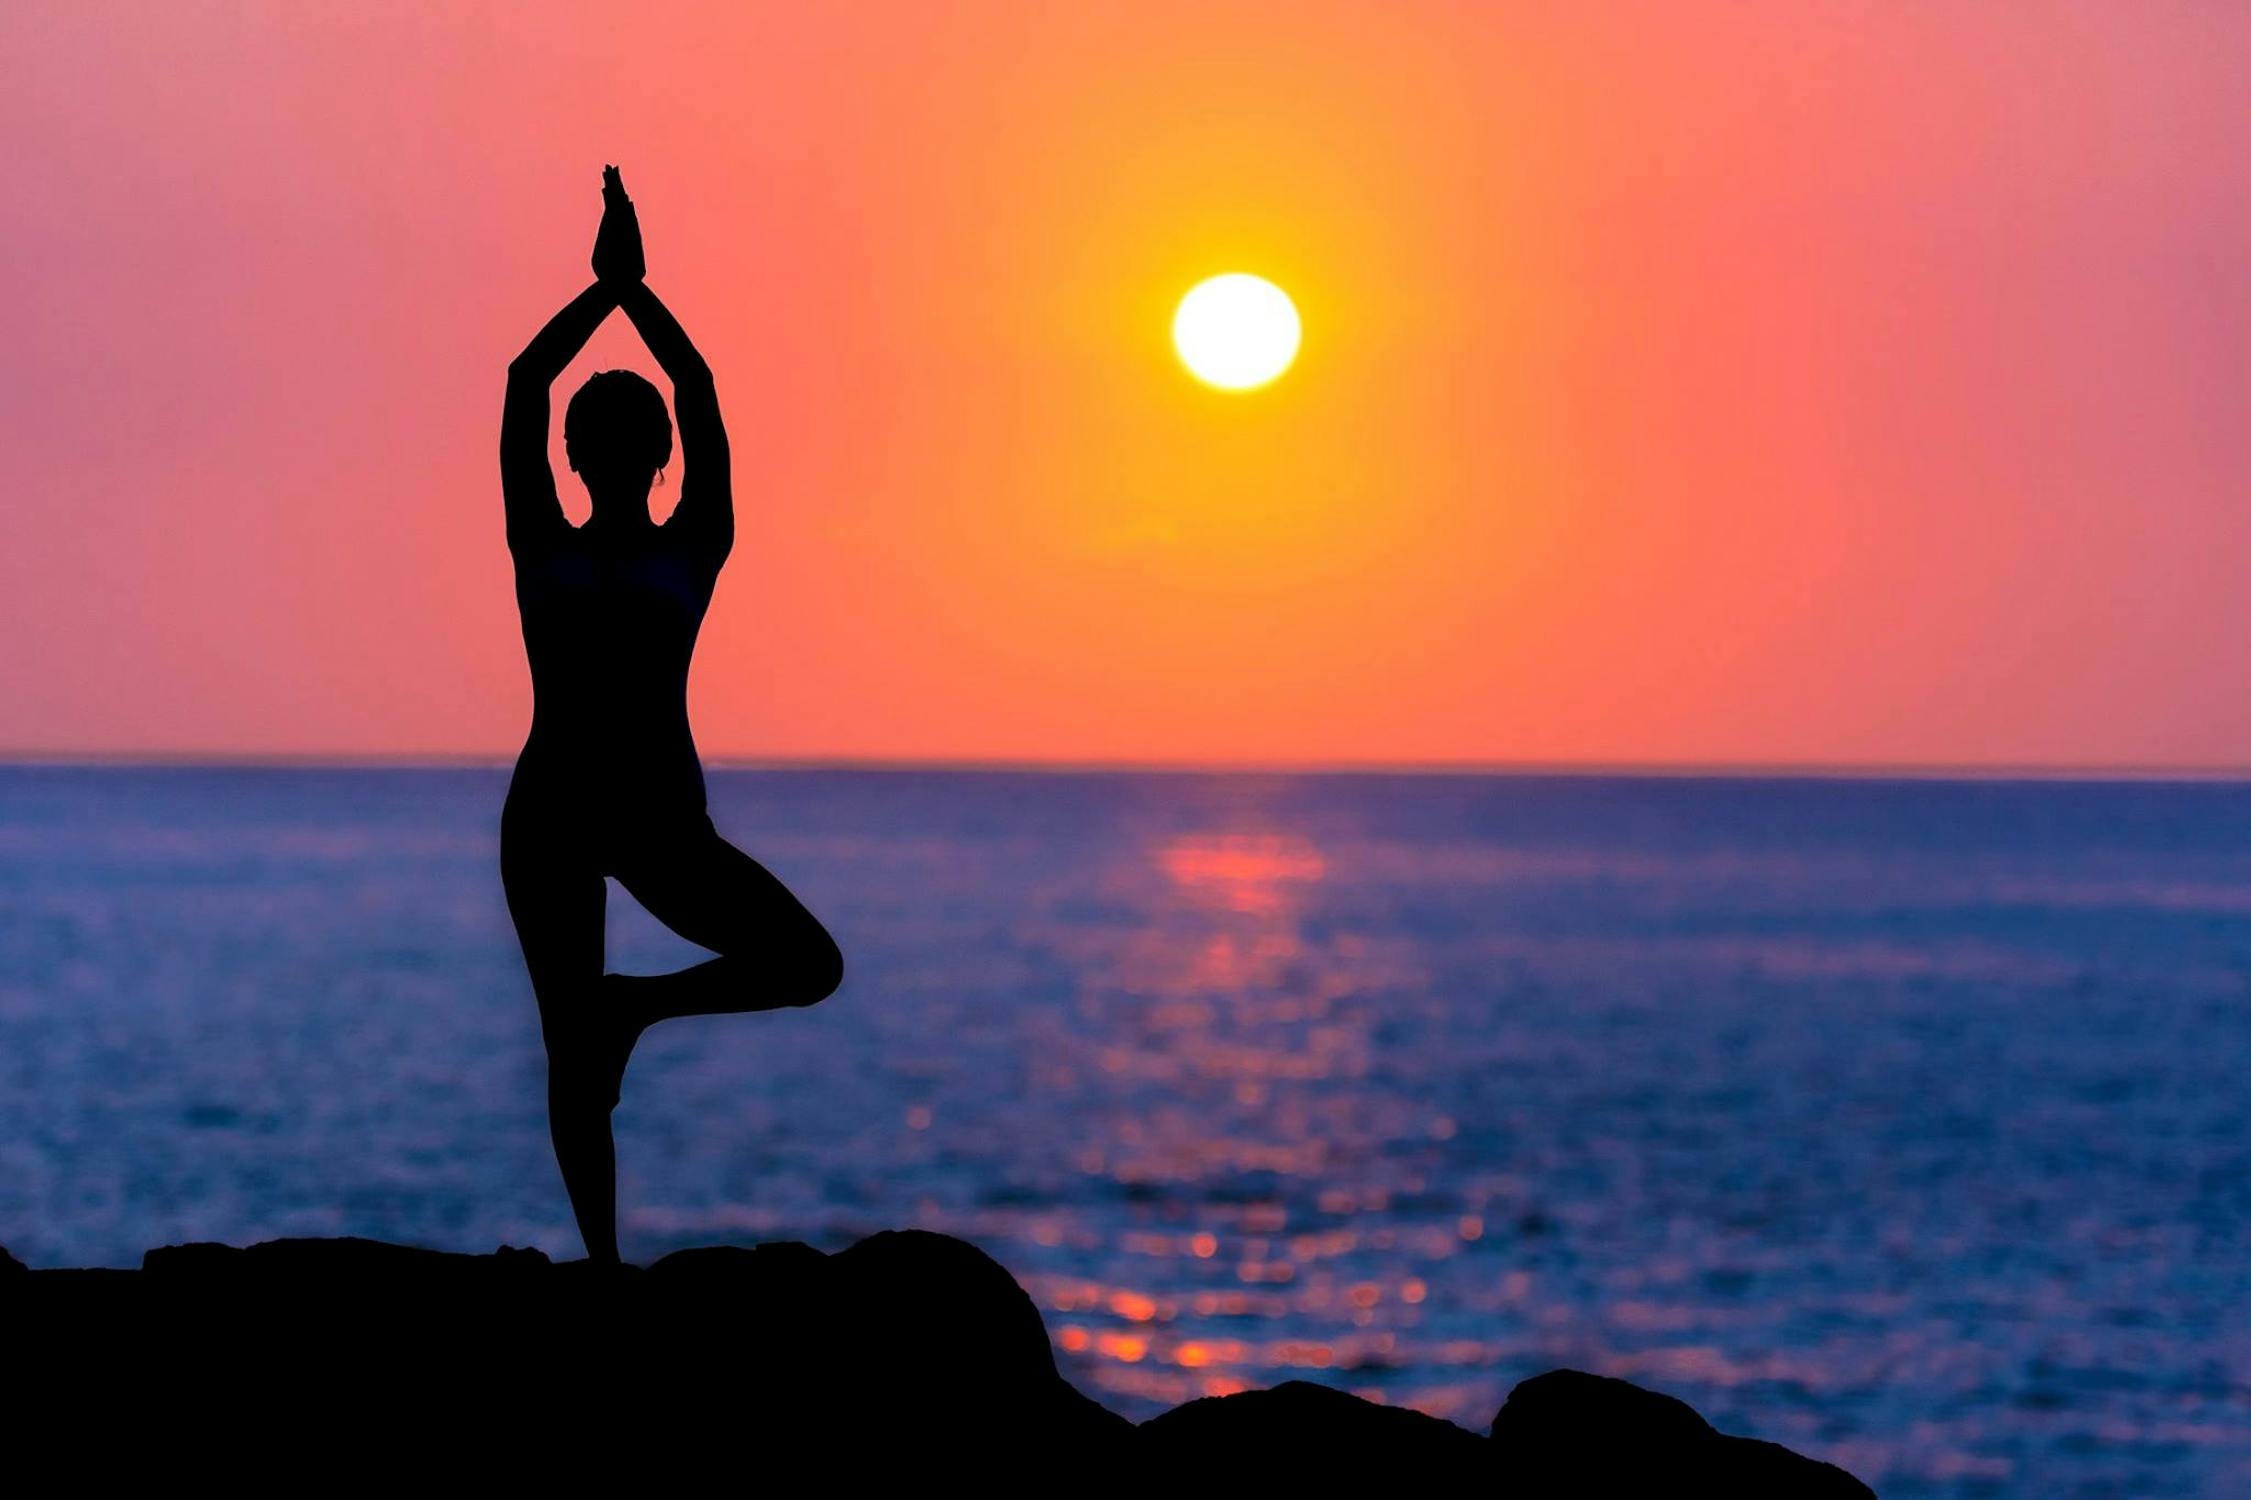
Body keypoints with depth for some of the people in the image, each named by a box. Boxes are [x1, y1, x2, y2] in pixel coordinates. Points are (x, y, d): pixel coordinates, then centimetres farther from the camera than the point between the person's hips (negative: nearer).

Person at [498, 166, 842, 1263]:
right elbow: (523, 385, -2)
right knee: (570, 1053, 0)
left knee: (811, 964, -15)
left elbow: (701, 397, -2)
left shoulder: (694, 552, 8)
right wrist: (604, 289, -5)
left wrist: (633, 290, -6)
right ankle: (603, 1261, 7)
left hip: (663, 814, 1)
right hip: (551, 811, -1)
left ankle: (635, 1004, 4)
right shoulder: (542, 551, 8)